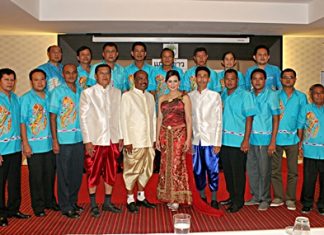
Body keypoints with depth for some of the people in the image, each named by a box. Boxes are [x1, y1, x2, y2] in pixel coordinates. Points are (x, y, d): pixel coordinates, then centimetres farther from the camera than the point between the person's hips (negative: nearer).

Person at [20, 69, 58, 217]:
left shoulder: (49, 97, 8)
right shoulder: (26, 98, -7)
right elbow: (22, 122, -8)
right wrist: (25, 144, -12)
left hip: (49, 144, 5)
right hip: (34, 146, -5)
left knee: (50, 174, 13)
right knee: (36, 177, 4)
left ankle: (50, 201, 30)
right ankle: (38, 206, 18)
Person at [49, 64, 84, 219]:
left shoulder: (80, 92, 9)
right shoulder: (58, 92, -4)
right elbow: (52, 117, -6)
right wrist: (54, 140, -10)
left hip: (79, 139, 5)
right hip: (63, 140, -5)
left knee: (77, 173, 12)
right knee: (64, 174, 4)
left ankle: (73, 202, 28)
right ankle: (65, 207, 15)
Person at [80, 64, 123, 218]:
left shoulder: (117, 93, 9)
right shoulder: (87, 93, -2)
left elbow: (119, 116, 10)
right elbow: (83, 118, -5)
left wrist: (120, 137, 6)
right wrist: (87, 141, -10)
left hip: (113, 140, 4)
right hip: (95, 140, -3)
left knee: (111, 172, 10)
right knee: (93, 173, 4)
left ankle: (107, 203, 24)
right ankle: (93, 205, 17)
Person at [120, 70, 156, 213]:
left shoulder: (150, 97, 14)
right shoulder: (127, 96, -3)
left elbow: (153, 118, 15)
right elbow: (124, 119, -7)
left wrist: (154, 138, 11)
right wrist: (127, 141, -12)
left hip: (149, 141, 6)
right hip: (134, 142, -6)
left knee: (146, 169, 12)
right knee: (132, 170, 1)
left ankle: (141, 197, 26)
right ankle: (130, 200, 15)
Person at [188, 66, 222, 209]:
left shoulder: (215, 96, 0)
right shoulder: (190, 96, 7)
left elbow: (219, 121, -2)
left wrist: (218, 142, -7)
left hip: (210, 140, -2)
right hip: (195, 139, 3)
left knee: (212, 169, 3)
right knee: (198, 170, 9)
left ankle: (214, 199, 16)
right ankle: (202, 197, 24)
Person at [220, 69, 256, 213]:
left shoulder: (245, 95, -6)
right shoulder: (223, 95, 11)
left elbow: (249, 118, -9)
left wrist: (246, 140, -14)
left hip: (238, 141, -6)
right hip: (224, 140, 6)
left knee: (238, 172, 1)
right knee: (227, 170, 13)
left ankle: (238, 201, 14)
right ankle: (231, 196, 29)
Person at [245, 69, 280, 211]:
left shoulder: (271, 95, -4)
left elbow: (276, 119, -5)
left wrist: (273, 141, -10)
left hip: (265, 139, -4)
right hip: (251, 138, 5)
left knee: (264, 170, 2)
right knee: (251, 169, 11)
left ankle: (265, 199, 17)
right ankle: (256, 196, 26)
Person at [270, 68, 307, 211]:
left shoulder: (301, 97, 6)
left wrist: (300, 140, -1)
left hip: (292, 139, 0)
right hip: (276, 138, 0)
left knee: (292, 171, 6)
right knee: (275, 170, 5)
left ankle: (290, 199, 18)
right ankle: (278, 197, 18)